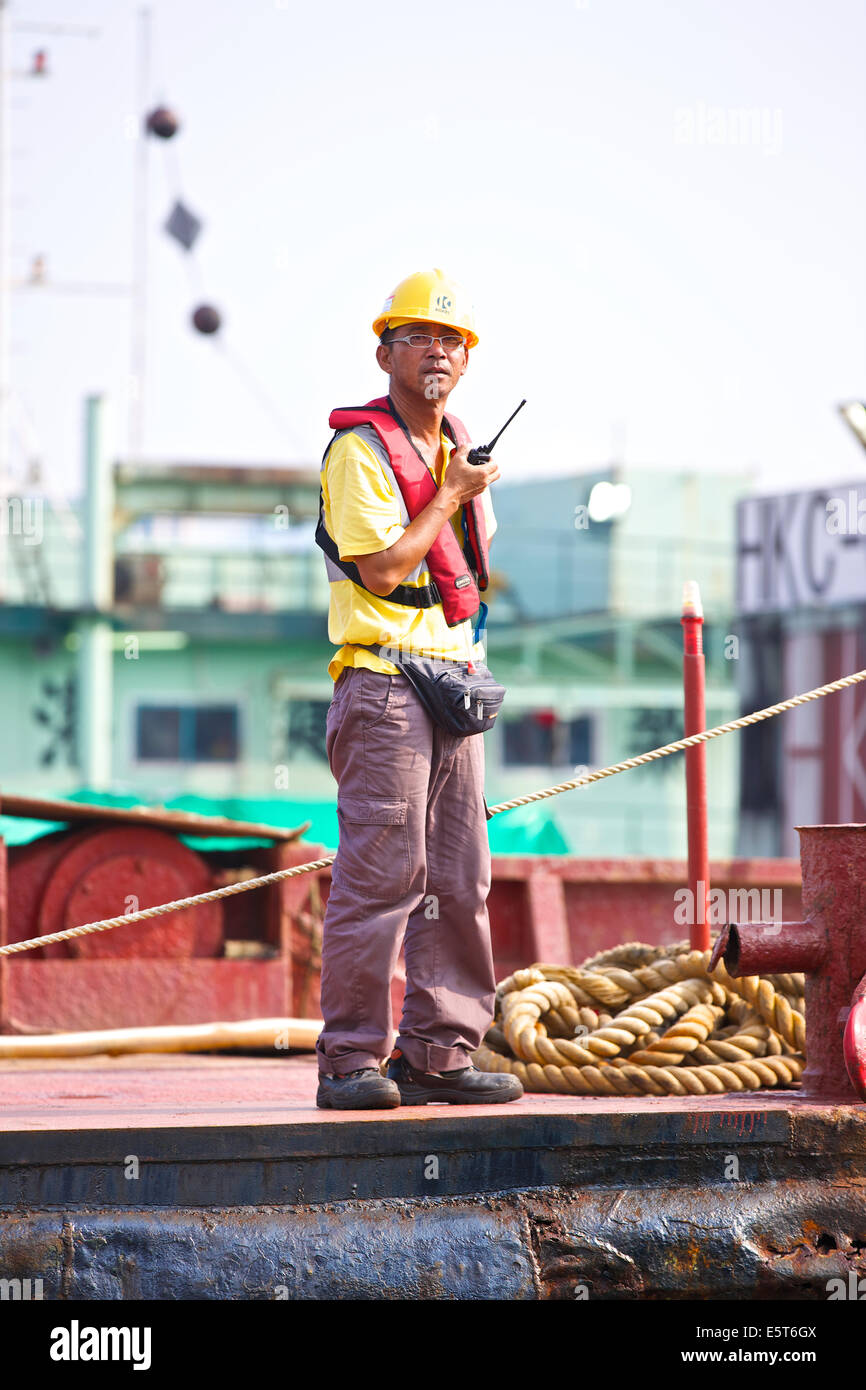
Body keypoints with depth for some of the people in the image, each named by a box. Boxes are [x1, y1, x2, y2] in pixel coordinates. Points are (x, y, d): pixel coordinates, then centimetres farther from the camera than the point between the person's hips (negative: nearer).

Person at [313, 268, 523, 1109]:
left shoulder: (457, 448, 18)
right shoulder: (359, 447, -7)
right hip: (383, 683, -8)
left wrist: (469, 657, 14)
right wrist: (452, 496, -7)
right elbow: (382, 568, -16)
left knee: (459, 878, 7)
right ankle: (349, 1058, -7)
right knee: (378, 873, -11)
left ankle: (439, 1052, 12)